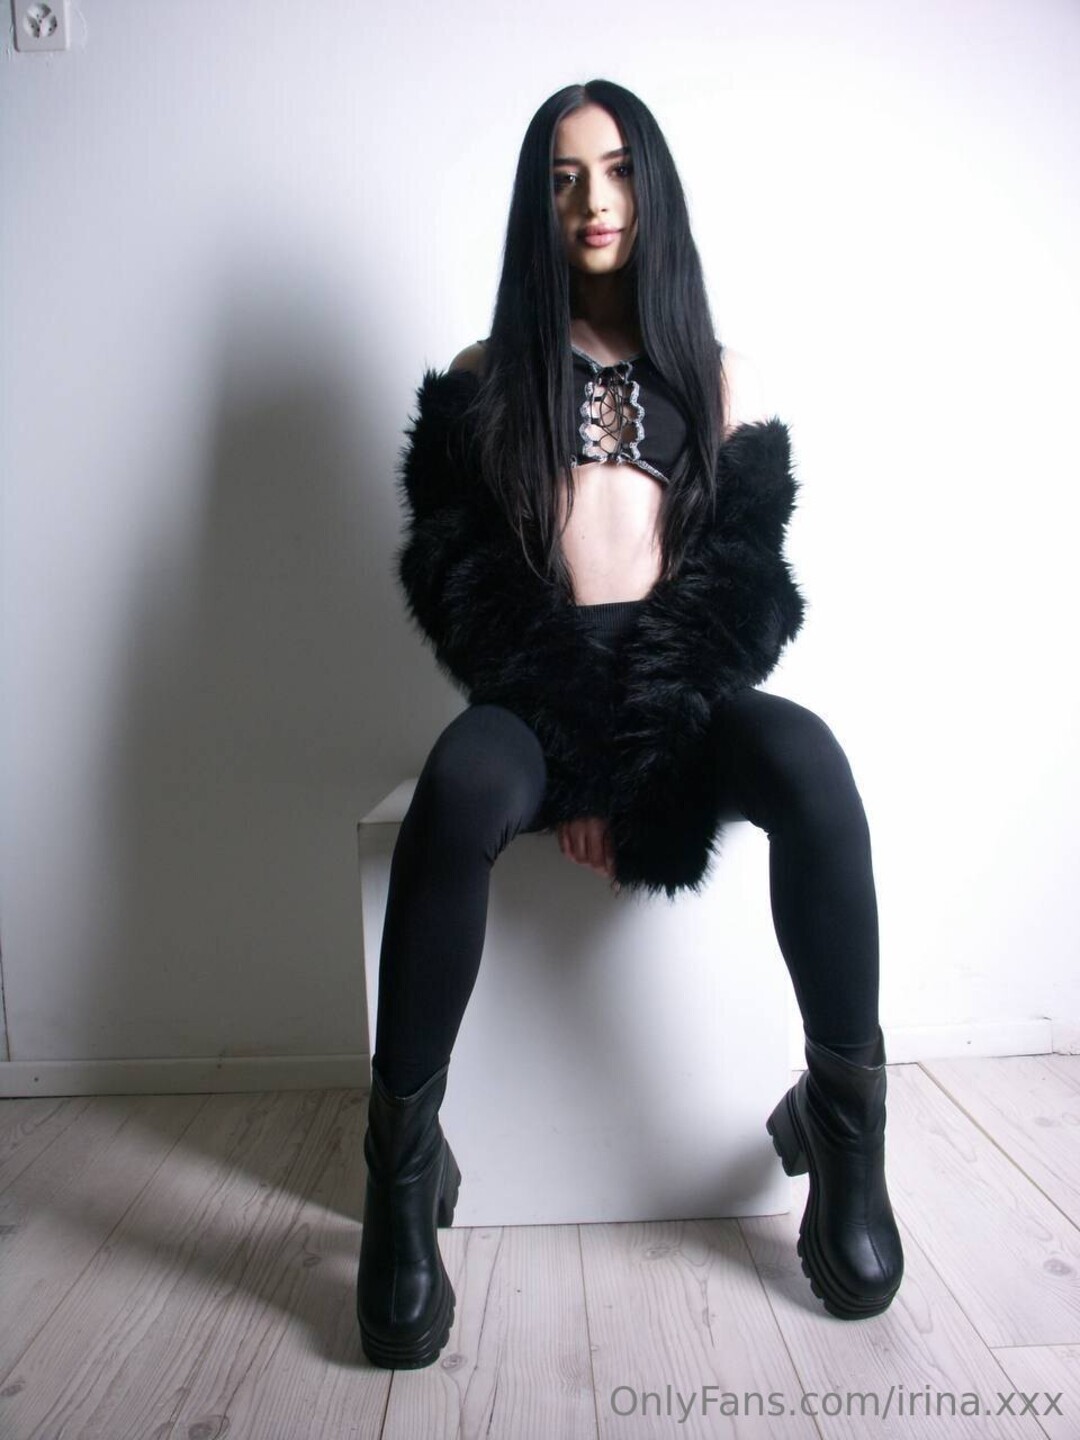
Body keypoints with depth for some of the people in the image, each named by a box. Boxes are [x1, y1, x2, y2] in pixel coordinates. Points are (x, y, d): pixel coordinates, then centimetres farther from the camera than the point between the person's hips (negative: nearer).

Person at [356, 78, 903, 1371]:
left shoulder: (709, 373, 16)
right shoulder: (485, 378, 13)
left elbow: (746, 571, 6)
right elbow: (457, 575, 1)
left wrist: (639, 736, -11)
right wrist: (573, 739, -13)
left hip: (685, 687, 1)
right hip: (539, 691, -1)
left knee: (808, 766, -31)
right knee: (460, 792, -35)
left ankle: (841, 1121, -14)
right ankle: (405, 1170, -19)